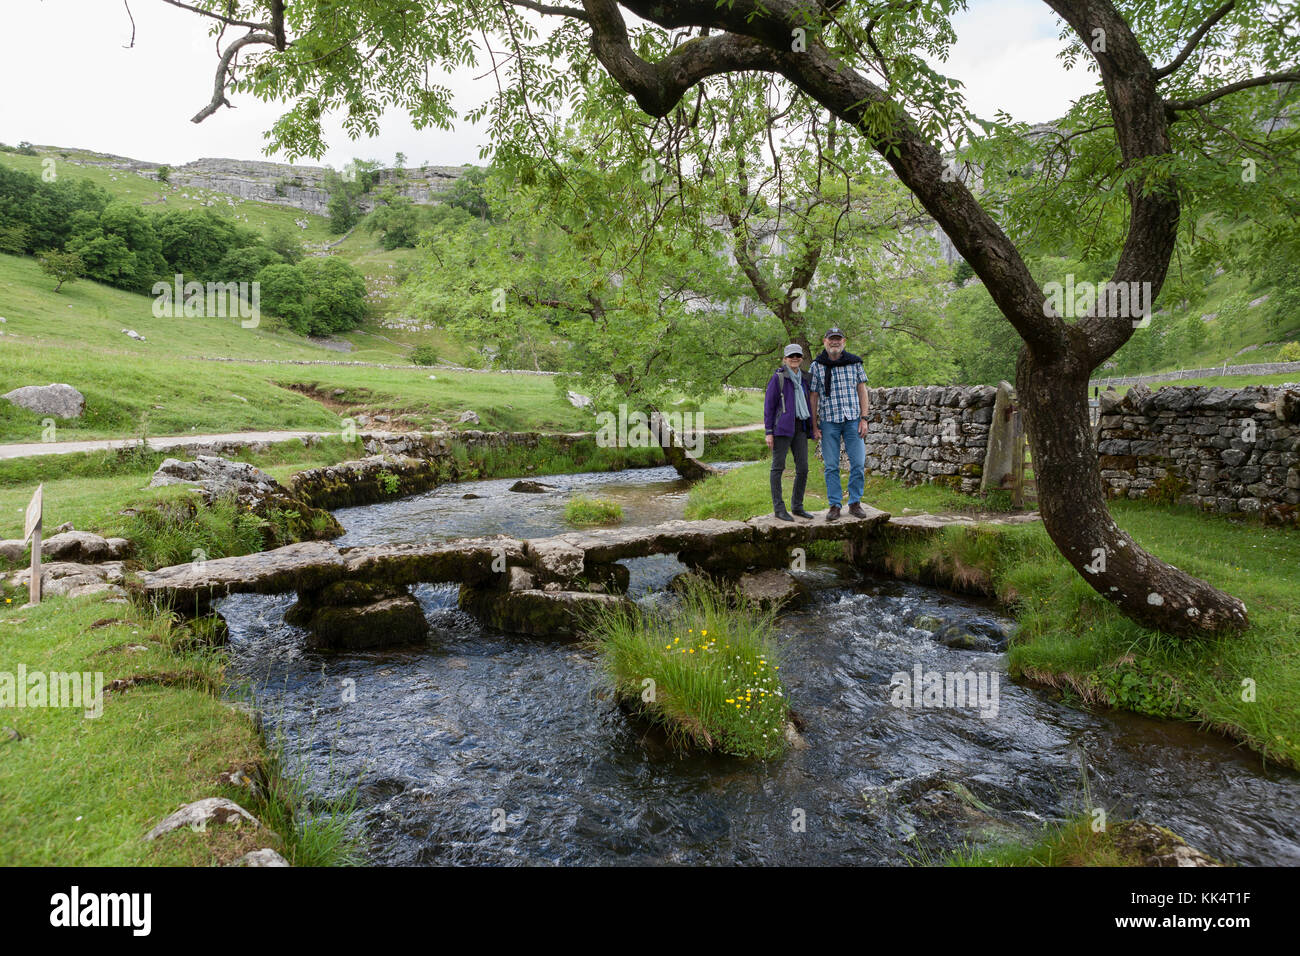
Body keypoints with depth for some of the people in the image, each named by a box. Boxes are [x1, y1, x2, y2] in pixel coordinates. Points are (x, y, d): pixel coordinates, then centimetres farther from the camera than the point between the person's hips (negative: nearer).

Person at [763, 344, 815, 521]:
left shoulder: (803, 378, 15)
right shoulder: (778, 377, -3)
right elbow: (769, 405, -4)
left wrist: (811, 428, 16)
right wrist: (768, 432, -10)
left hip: (800, 428, 6)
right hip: (782, 427, -6)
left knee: (803, 468, 3)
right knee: (778, 467, -1)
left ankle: (797, 506, 15)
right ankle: (778, 508, 4)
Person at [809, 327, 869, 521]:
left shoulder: (854, 362, 6)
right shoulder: (817, 366, 2)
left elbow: (862, 390, 8)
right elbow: (814, 397, 3)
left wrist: (864, 419, 0)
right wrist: (814, 426, -1)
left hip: (852, 419, 1)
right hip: (828, 421, -1)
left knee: (858, 463, -1)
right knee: (831, 466, 1)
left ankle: (855, 503, 12)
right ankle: (835, 505, 9)